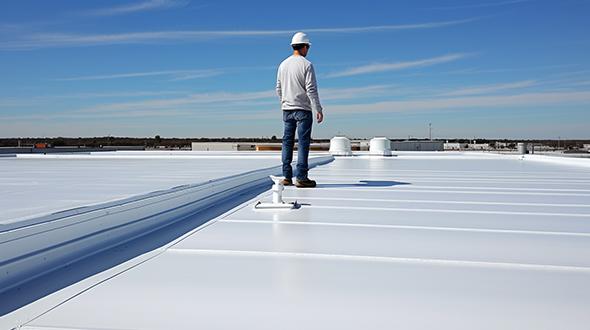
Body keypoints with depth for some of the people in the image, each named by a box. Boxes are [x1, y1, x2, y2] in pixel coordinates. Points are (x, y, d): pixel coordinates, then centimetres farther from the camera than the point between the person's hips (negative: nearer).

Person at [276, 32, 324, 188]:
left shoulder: (283, 64, 8)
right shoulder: (306, 64, -9)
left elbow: (279, 89, 13)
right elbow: (311, 89, -14)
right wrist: (318, 109, -11)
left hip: (287, 109, 6)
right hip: (303, 109, -6)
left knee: (287, 141, 10)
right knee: (303, 142, -3)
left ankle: (287, 176, 11)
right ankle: (301, 178, -4)